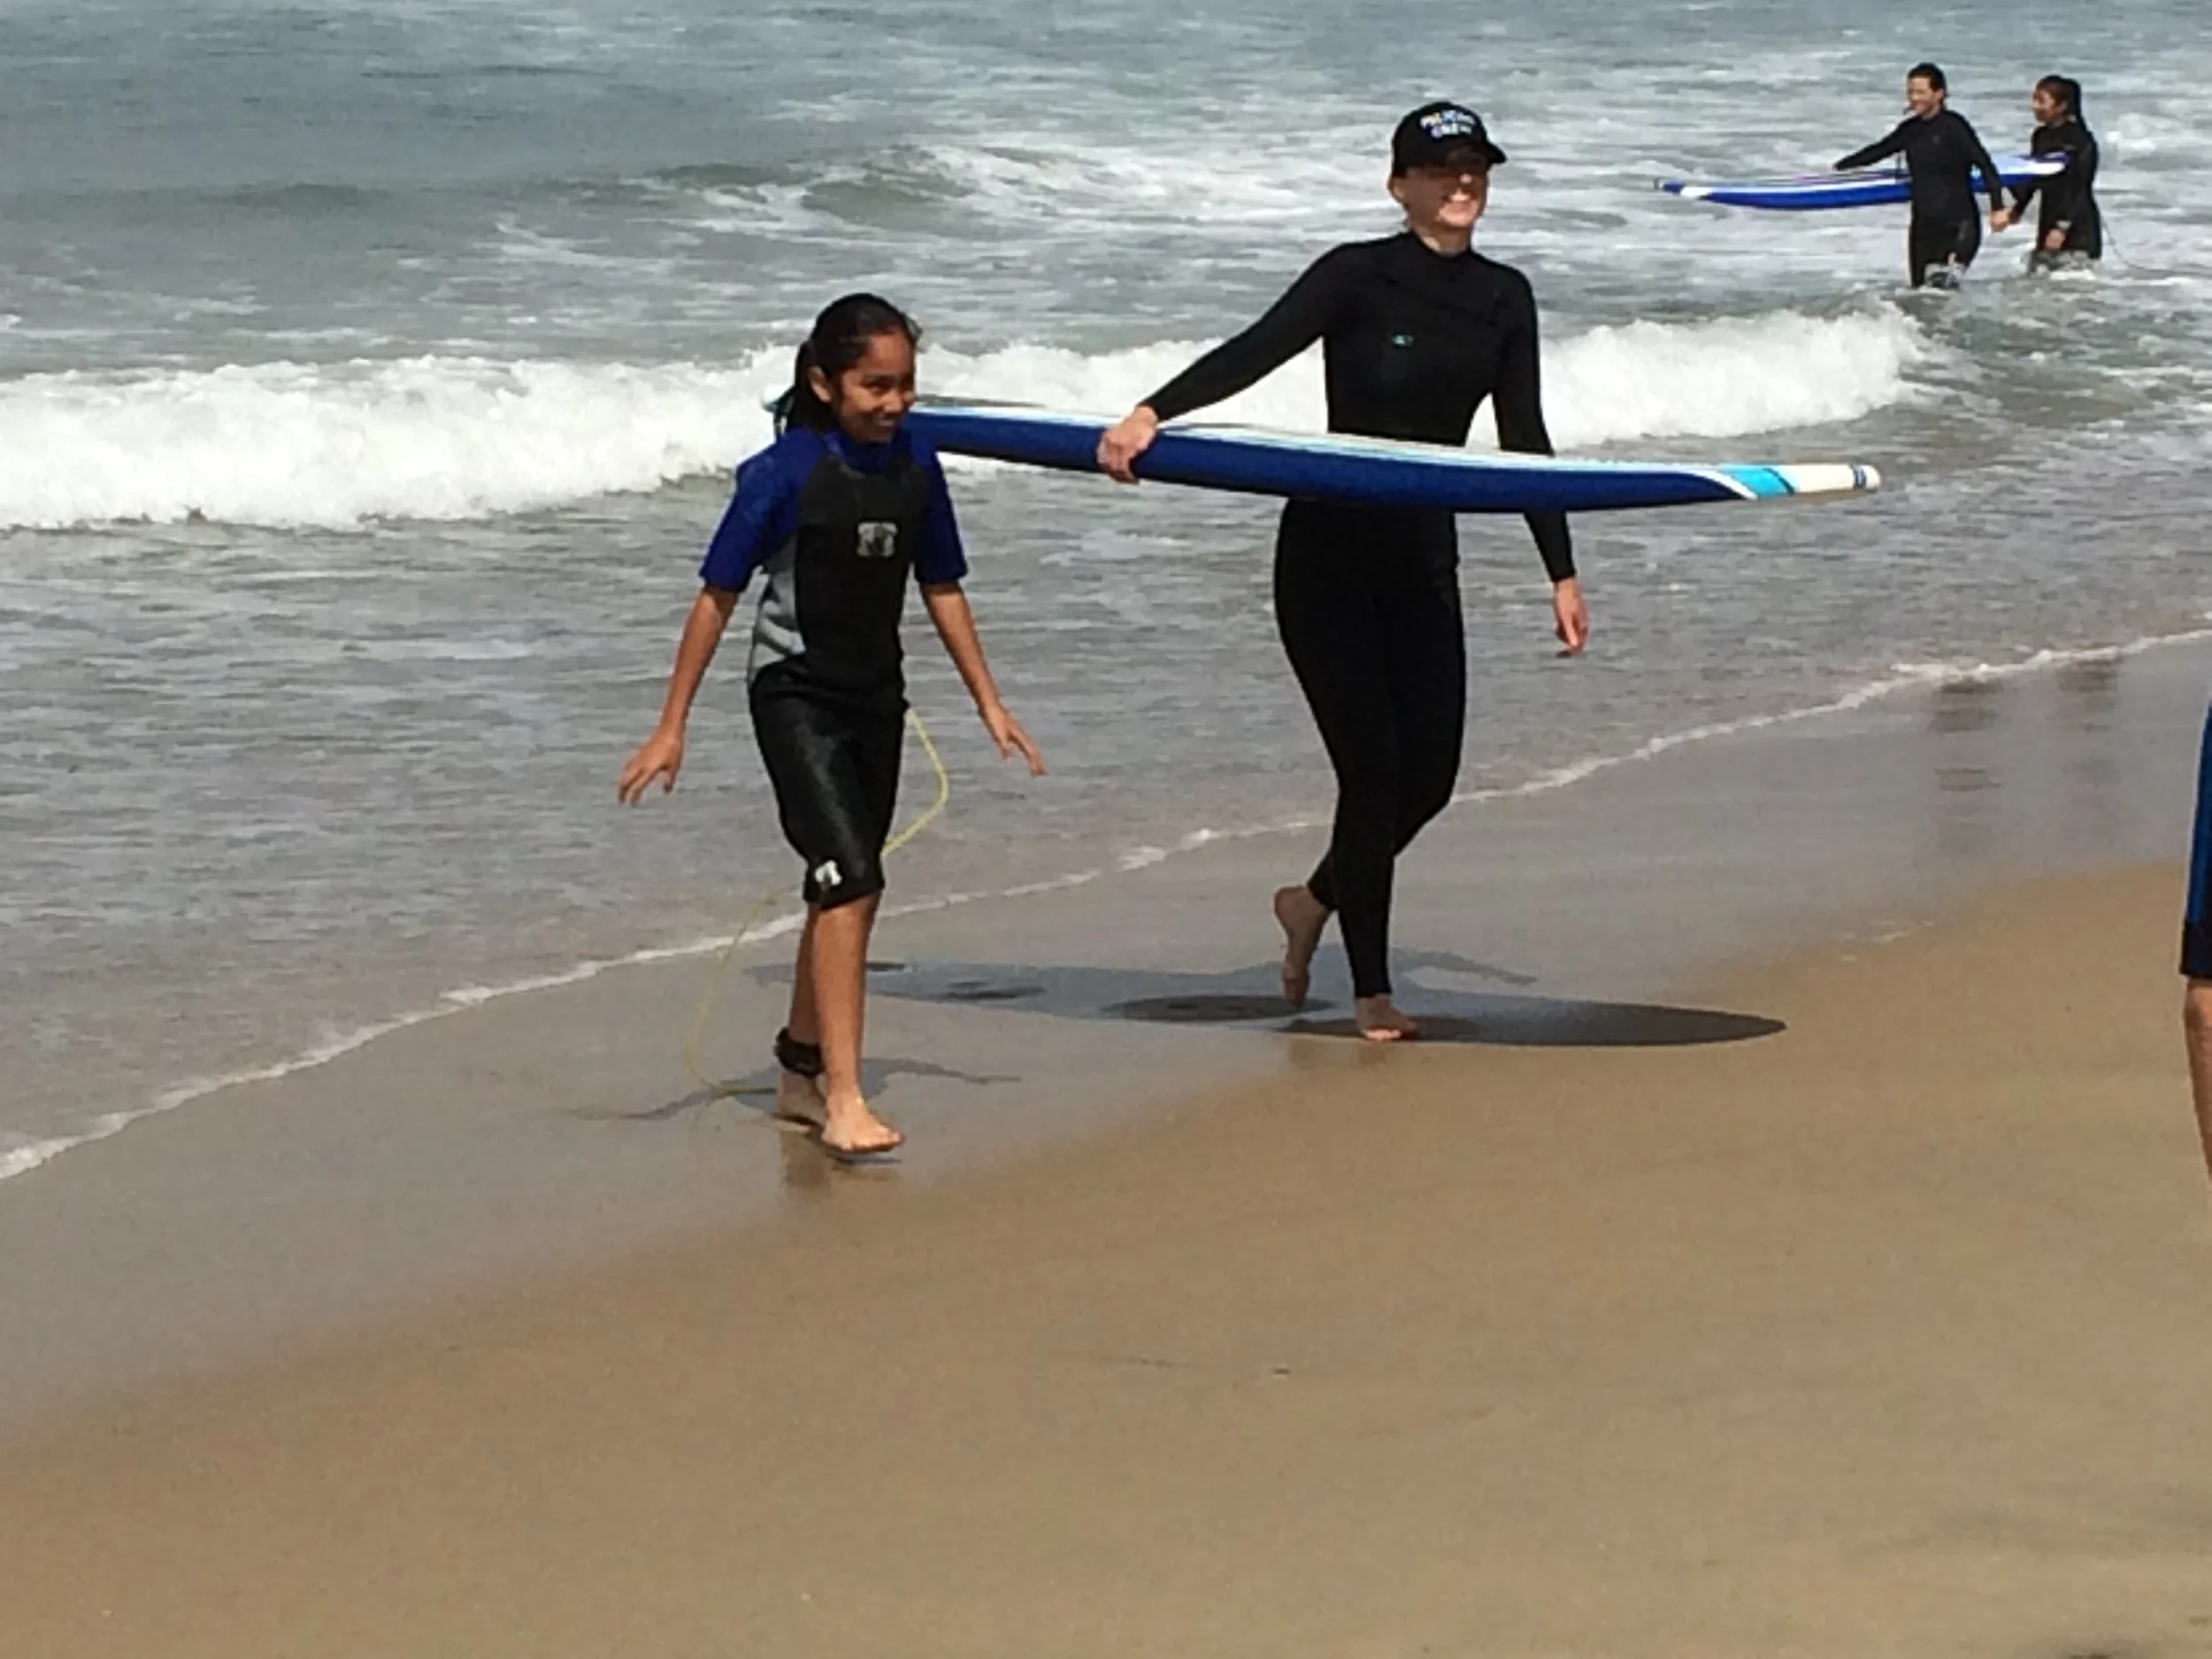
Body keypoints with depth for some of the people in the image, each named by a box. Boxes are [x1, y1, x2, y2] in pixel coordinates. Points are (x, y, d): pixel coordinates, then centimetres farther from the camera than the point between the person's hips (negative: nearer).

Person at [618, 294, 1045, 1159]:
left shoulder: (915, 467, 0)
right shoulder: (784, 473, -16)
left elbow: (941, 590, 12)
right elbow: (716, 597, -11)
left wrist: (989, 701, 13)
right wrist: (671, 728, -11)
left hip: (876, 698, 6)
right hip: (794, 694, -6)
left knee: (845, 891, 15)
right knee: (849, 881, -19)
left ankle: (801, 1070, 32)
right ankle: (843, 1101, -22)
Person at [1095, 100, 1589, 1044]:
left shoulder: (1503, 298, 6)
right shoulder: (1360, 277, -10)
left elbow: (1523, 440, 10)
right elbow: (1256, 352, -23)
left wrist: (1561, 573, 8)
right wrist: (1151, 413, -39)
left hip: (1424, 558, 5)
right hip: (1329, 551, -5)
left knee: (1430, 772, 4)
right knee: (1374, 765, -8)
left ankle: (1317, 898, 34)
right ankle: (1370, 991, 7)